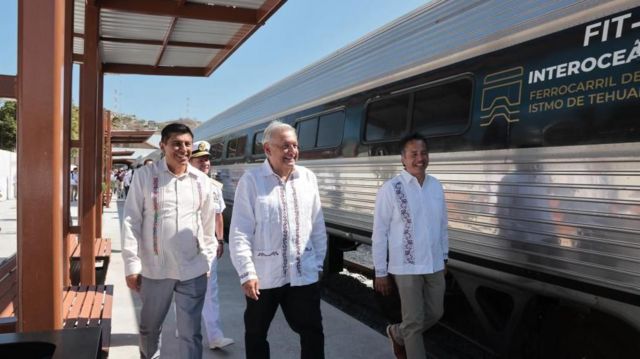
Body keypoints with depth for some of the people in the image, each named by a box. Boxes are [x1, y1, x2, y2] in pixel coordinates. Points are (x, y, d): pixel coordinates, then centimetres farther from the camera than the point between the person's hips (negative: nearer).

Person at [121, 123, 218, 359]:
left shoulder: (202, 181, 2)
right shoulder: (145, 176, -4)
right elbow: (131, 221, -4)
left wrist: (207, 261, 9)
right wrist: (132, 264, -7)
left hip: (193, 271, 1)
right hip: (154, 269, 0)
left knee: (191, 333, 8)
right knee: (149, 328, 19)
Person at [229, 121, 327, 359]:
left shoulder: (308, 178, 3)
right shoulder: (251, 180, -9)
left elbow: (318, 226, 8)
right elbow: (240, 232, -11)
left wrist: (318, 262, 8)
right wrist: (247, 273, -14)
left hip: (303, 274, 3)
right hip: (263, 275, -3)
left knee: (313, 331, 11)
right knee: (256, 333, 15)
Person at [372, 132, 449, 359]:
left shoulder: (436, 186, 3)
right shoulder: (390, 189, -12)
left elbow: (442, 226, 13)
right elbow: (379, 233, -10)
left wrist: (444, 257, 15)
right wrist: (380, 272, -9)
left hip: (434, 266, 6)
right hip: (406, 267, -6)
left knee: (435, 314, 18)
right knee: (414, 321, 3)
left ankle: (398, 334, 42)